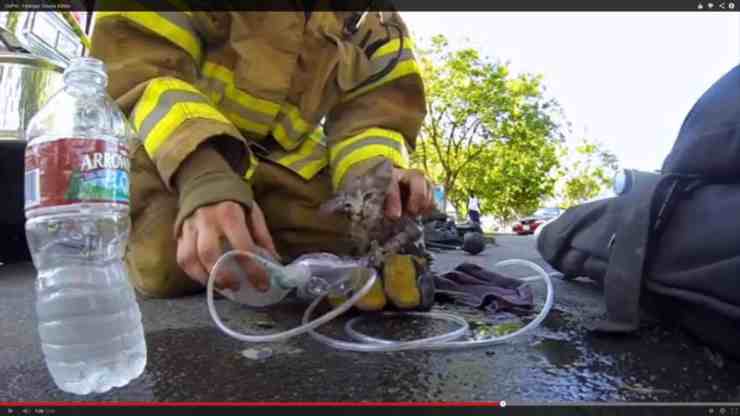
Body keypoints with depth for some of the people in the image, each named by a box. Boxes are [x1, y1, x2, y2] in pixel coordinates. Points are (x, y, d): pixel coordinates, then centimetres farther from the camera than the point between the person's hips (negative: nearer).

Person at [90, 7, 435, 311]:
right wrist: (203, 177, -43)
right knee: (169, 267, -27)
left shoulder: (379, 20, -3)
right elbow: (136, 55, -25)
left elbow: (373, 103, -9)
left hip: (286, 156, 4)